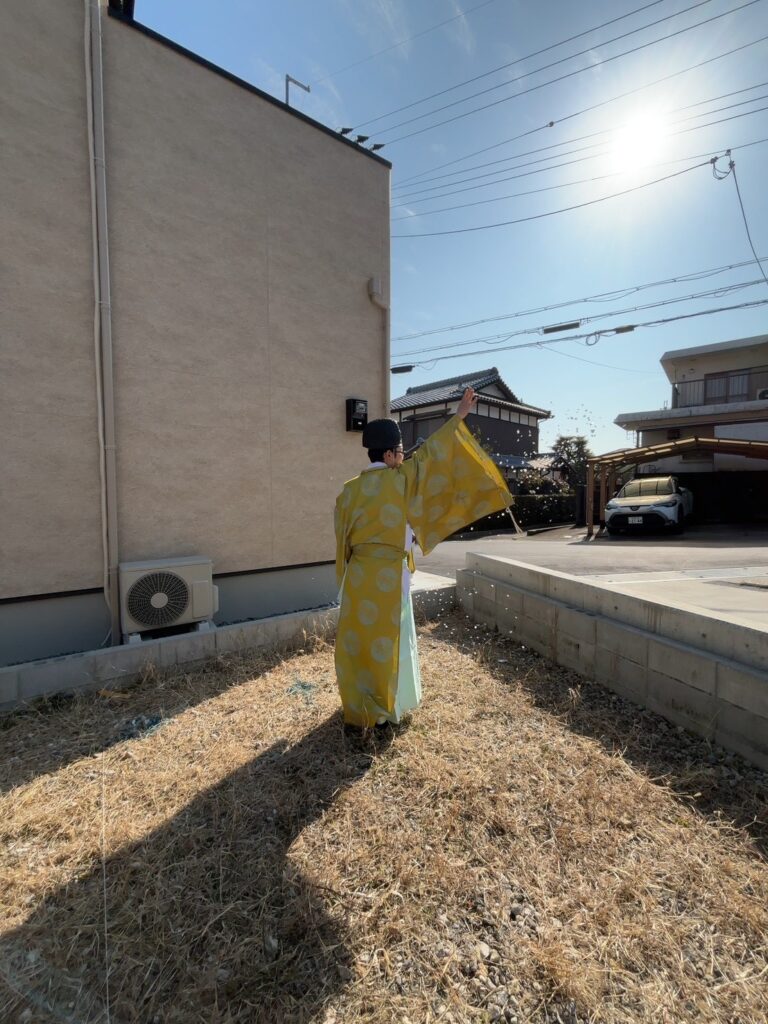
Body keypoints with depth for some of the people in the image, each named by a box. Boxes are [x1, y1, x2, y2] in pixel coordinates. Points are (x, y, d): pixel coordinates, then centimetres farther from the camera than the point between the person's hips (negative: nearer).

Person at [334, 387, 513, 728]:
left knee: (357, 639, 14)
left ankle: (358, 707, 29)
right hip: (388, 575, -5)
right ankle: (384, 709, 23)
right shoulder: (400, 481, -10)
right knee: (387, 640, 9)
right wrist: (459, 416, 8)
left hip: (358, 575, 5)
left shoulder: (350, 489, 3)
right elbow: (430, 453, -2)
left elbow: (343, 538, 8)